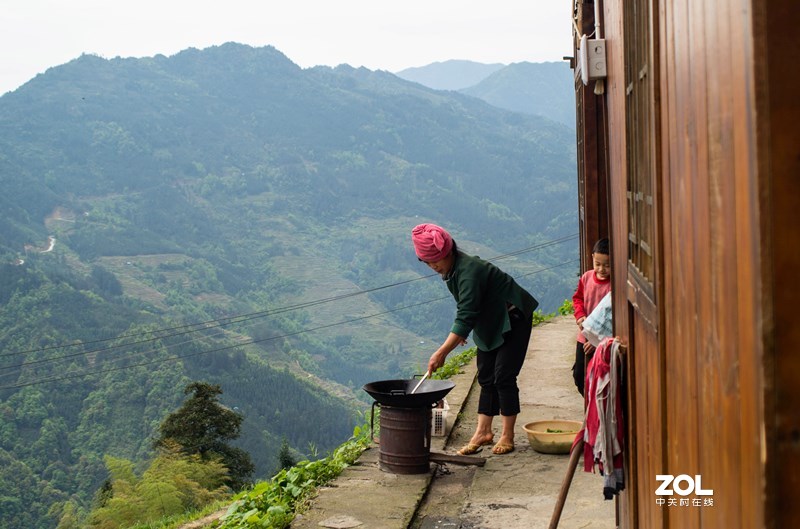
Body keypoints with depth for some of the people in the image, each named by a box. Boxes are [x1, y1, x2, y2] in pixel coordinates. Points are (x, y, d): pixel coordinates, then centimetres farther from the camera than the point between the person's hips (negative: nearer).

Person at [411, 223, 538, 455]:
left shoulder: (469, 271, -31)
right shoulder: (452, 269, -2)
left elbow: (466, 317, -36)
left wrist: (442, 352, -37)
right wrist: (460, 331, 4)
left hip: (513, 320, -9)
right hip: (491, 324, 9)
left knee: (503, 377, -10)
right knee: (486, 378, 6)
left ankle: (507, 436, -1)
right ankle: (483, 432, 9)